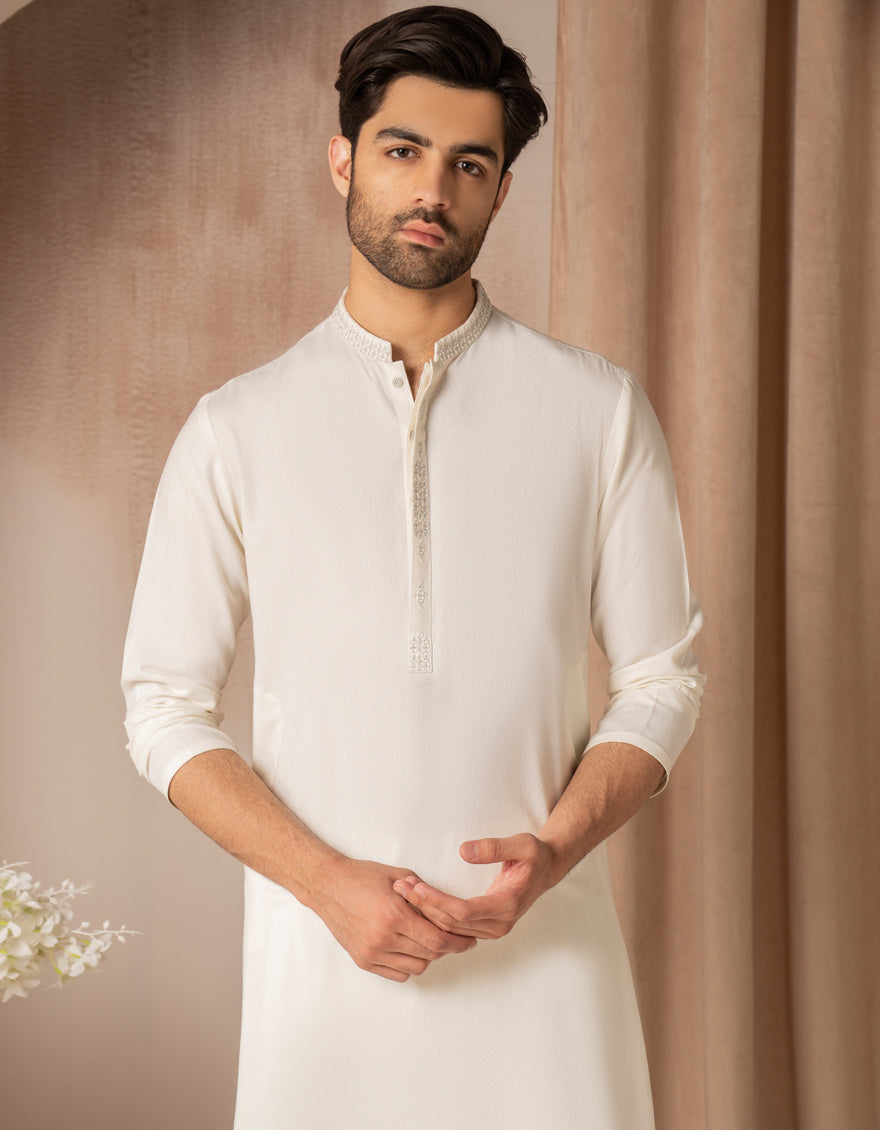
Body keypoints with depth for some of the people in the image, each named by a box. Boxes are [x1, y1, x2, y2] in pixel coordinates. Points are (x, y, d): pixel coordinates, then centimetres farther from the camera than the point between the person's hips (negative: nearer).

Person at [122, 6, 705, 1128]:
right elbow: (165, 705, 1)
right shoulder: (237, 428, 2)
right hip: (319, 943, 0)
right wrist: (328, 880, -11)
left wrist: (554, 848, -12)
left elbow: (660, 679, 3)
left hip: (540, 948, 0)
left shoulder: (599, 410, 2)